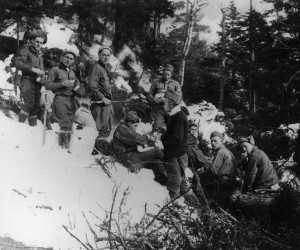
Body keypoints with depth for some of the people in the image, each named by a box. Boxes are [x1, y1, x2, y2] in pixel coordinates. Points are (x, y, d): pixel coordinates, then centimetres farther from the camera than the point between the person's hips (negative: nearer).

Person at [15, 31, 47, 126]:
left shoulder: (40, 55, 25)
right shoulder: (25, 51, 1)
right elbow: (18, 63, -14)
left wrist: (42, 73, 10)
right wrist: (33, 69, -21)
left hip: (37, 83, 7)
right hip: (28, 80, -7)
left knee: (36, 106, 6)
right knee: (29, 103, -21)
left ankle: (33, 126, 11)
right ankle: (20, 123, -17)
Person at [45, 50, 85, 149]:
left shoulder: (72, 72, 23)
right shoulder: (55, 70, 5)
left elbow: (81, 89, 23)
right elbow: (47, 85, -5)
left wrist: (78, 88, -1)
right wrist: (62, 84, -14)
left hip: (71, 101, 6)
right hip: (60, 99, -6)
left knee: (69, 128, 3)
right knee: (65, 125, -19)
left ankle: (67, 147, 8)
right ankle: (62, 146, -16)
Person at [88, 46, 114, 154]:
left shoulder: (104, 68, 19)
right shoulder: (96, 68, -12)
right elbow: (92, 86, -22)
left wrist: (108, 100, 15)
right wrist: (103, 98, -21)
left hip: (106, 103, 10)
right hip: (100, 103, -10)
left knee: (107, 129, 16)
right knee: (104, 130, -10)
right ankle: (97, 150, -3)